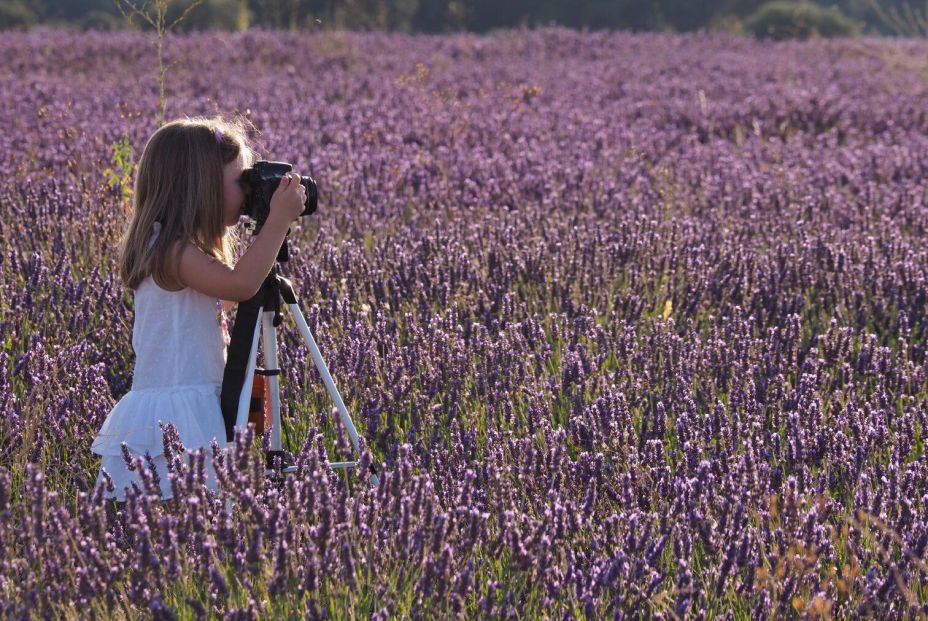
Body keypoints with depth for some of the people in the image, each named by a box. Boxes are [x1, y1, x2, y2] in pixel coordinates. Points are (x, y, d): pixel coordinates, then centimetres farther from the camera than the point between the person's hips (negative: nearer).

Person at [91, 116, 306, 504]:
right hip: (174, 414, -10)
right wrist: (278, 220, -21)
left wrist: (273, 230, 21)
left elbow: (232, 291, 30)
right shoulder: (173, 251, -14)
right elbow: (241, 284, -28)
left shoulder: (184, 248, 17)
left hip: (195, 410, 10)